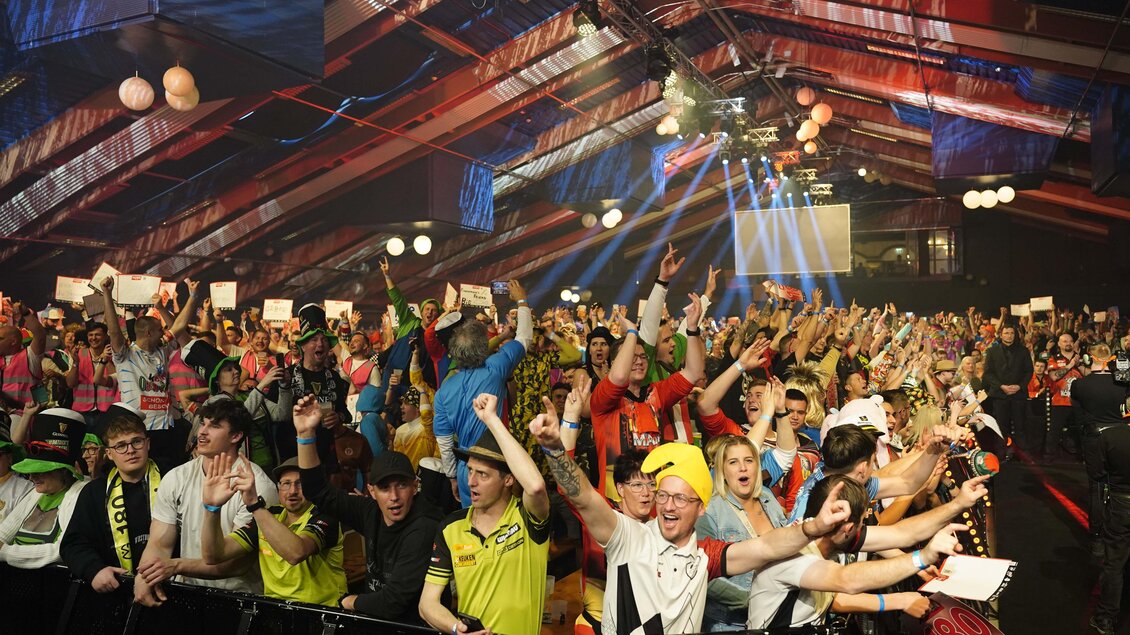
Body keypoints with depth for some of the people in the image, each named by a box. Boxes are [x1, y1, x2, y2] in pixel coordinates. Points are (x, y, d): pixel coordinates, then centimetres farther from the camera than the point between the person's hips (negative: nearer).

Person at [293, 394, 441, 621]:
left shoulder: (423, 530, -22)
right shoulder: (372, 512, -3)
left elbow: (393, 602, -21)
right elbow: (320, 492, 4)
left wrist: (351, 602, -3)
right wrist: (305, 434, -6)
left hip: (413, 626, -5)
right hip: (375, 619, 6)